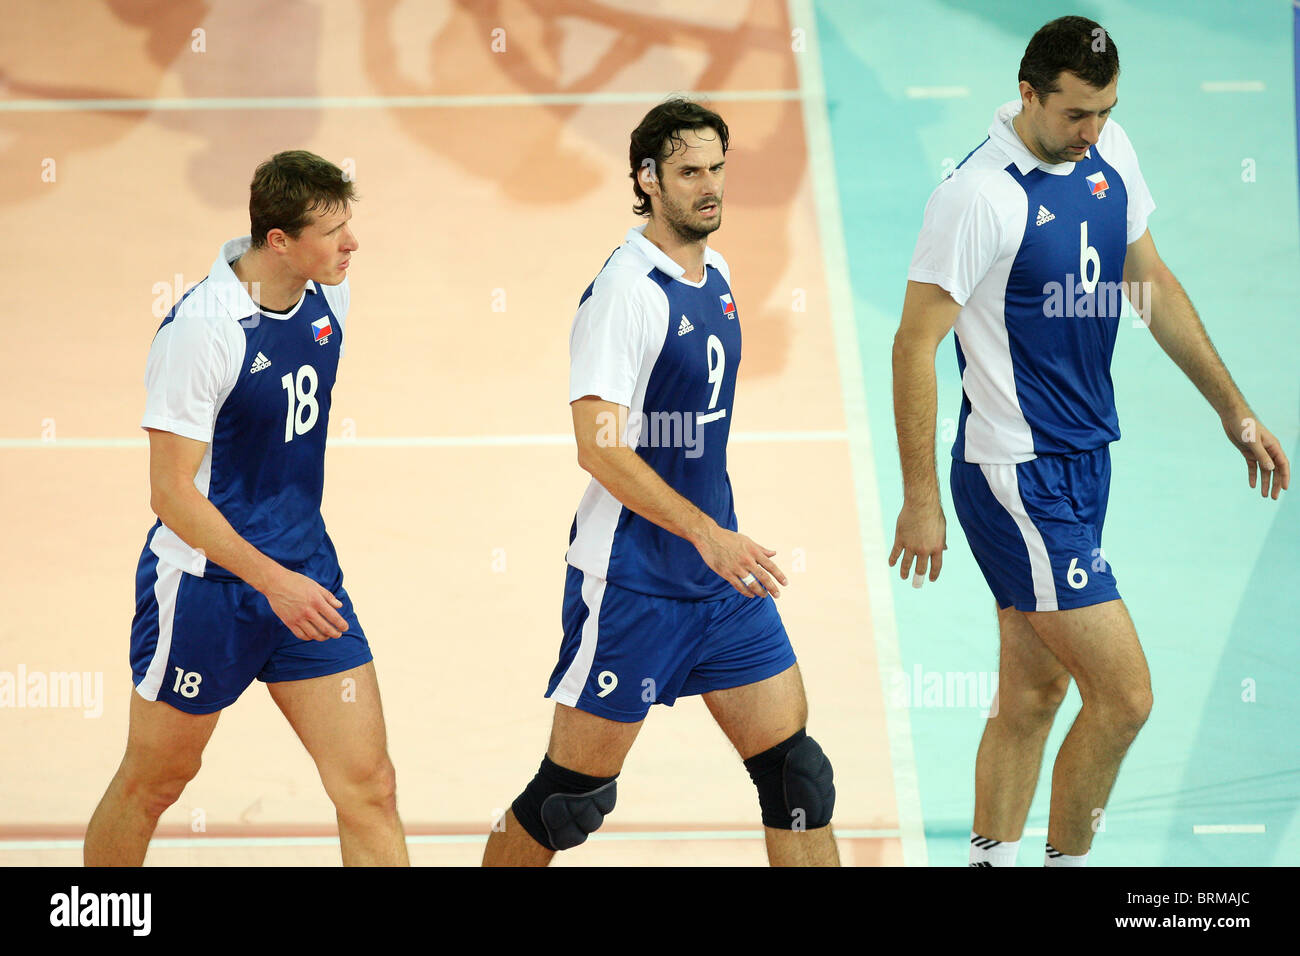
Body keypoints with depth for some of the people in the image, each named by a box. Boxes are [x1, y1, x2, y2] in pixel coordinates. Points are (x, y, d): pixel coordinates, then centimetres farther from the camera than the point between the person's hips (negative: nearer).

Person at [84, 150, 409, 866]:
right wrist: (272, 580, -25)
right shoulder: (200, 328, -23)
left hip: (304, 576, 6)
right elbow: (172, 493, -20)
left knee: (368, 787, -2)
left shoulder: (326, 294, -2)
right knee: (152, 785, 11)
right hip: (204, 585, -6)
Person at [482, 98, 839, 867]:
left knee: (795, 769, 2)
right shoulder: (626, 290, -16)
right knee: (572, 796, 0)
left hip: (721, 575, 8)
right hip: (629, 581, -8)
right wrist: (708, 534, -28)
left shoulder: (717, 276, 10)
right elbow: (599, 446, -23)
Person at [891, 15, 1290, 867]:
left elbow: (1153, 286, 17)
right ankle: (1066, 862, 8)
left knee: (1032, 693, 13)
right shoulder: (982, 195, -19)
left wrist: (1235, 411, 18)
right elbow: (915, 344, -16)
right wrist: (920, 500, -16)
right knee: (1124, 695, -8)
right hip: (1019, 476, -8)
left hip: (1084, 459, 8)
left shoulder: (1108, 152, 4)